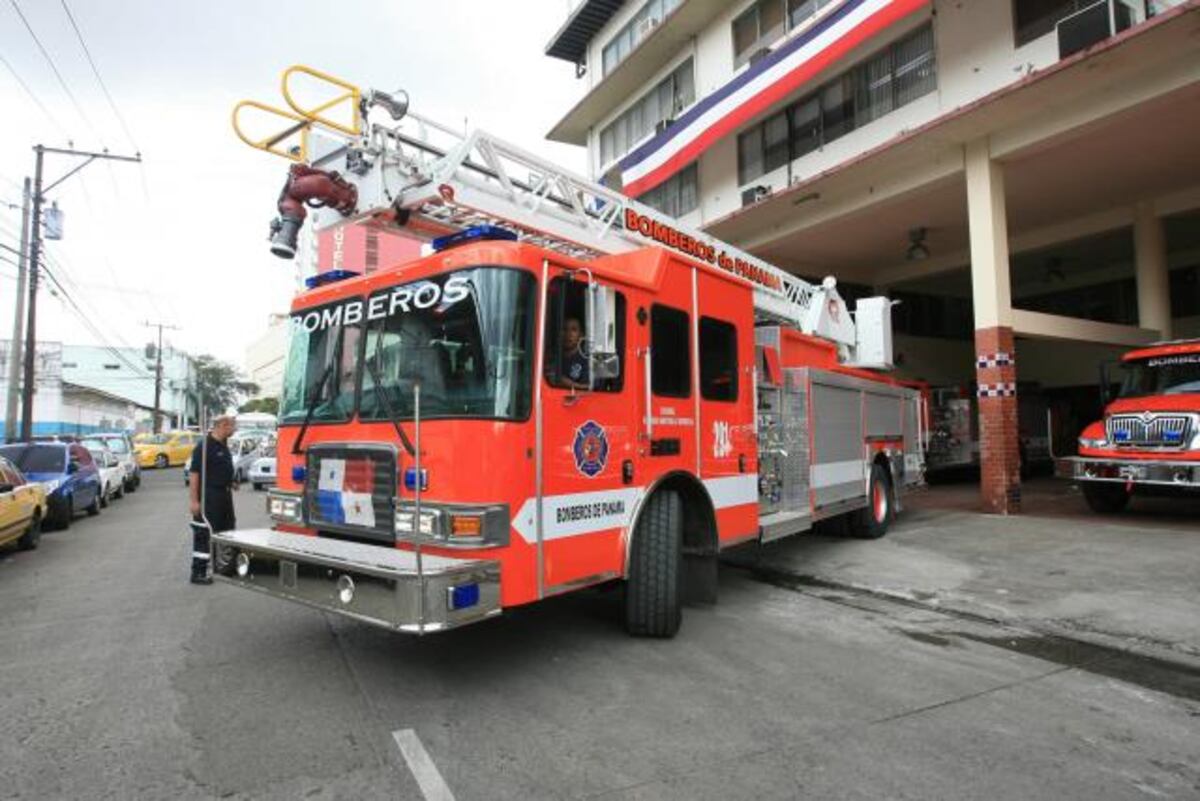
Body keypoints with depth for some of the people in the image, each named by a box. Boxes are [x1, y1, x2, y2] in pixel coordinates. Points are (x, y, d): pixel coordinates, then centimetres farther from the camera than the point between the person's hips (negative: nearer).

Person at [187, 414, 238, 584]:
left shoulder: (224, 446, 11)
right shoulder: (204, 446, -16)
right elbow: (194, 474, -19)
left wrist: (230, 483, 13)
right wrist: (193, 500, -22)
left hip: (224, 496, 10)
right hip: (208, 497, -9)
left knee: (226, 531, 17)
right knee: (204, 534, -4)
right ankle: (198, 573, 3)